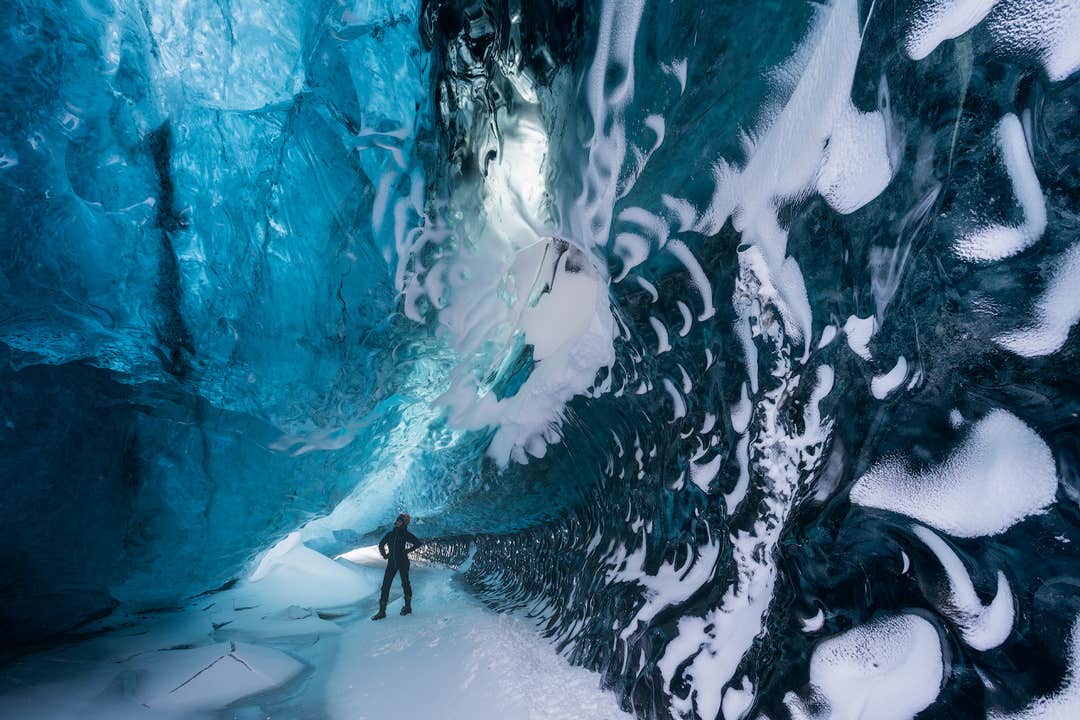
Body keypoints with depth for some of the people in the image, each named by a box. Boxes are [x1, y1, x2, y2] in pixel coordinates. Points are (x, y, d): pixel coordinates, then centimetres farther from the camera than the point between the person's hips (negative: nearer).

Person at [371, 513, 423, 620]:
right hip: (391, 563, 4)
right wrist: (384, 555, 9)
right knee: (385, 585, -1)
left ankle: (407, 606, 22)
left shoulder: (406, 535, -4)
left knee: (405, 583, 6)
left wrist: (407, 551, -9)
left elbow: (418, 543, -7)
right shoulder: (390, 534, 8)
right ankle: (382, 611, 2)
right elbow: (381, 545, 22)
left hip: (403, 563, -4)